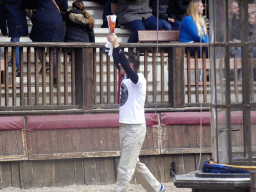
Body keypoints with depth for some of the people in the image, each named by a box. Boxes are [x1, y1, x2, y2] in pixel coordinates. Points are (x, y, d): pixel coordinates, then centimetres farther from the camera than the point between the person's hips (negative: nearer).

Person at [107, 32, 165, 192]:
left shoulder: (138, 79, -12)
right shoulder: (126, 78, 12)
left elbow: (125, 65, -25)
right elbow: (118, 62, 11)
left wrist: (117, 46, -26)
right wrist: (113, 44, 4)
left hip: (135, 127, -10)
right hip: (125, 127, 10)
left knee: (125, 167, -10)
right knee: (135, 164, 17)